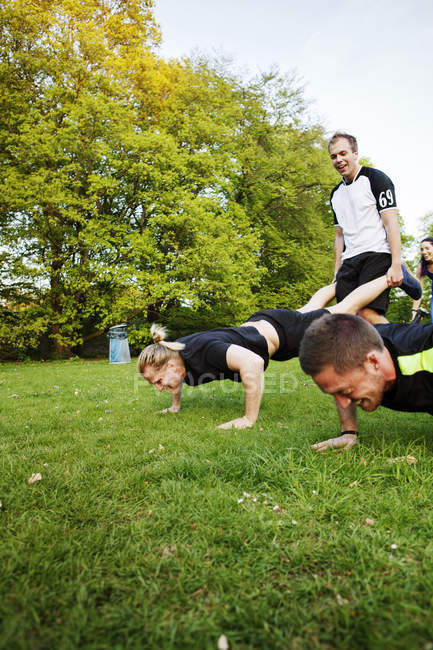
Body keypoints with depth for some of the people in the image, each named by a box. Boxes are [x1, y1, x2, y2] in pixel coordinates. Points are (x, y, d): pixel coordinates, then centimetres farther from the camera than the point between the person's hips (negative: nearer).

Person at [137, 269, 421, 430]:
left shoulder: (204, 352, -40)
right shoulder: (173, 351, -16)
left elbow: (252, 363, -52)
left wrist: (250, 419, -44)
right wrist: (176, 404, 9)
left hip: (281, 333, -7)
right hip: (258, 323, 7)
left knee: (347, 309, 14)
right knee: (310, 307, 34)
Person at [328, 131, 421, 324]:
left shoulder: (375, 178, 2)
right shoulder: (336, 193, 21)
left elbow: (391, 223, -7)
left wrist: (396, 265, -17)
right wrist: (337, 272, 16)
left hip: (377, 255, -6)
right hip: (349, 261, 6)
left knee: (368, 312, -23)